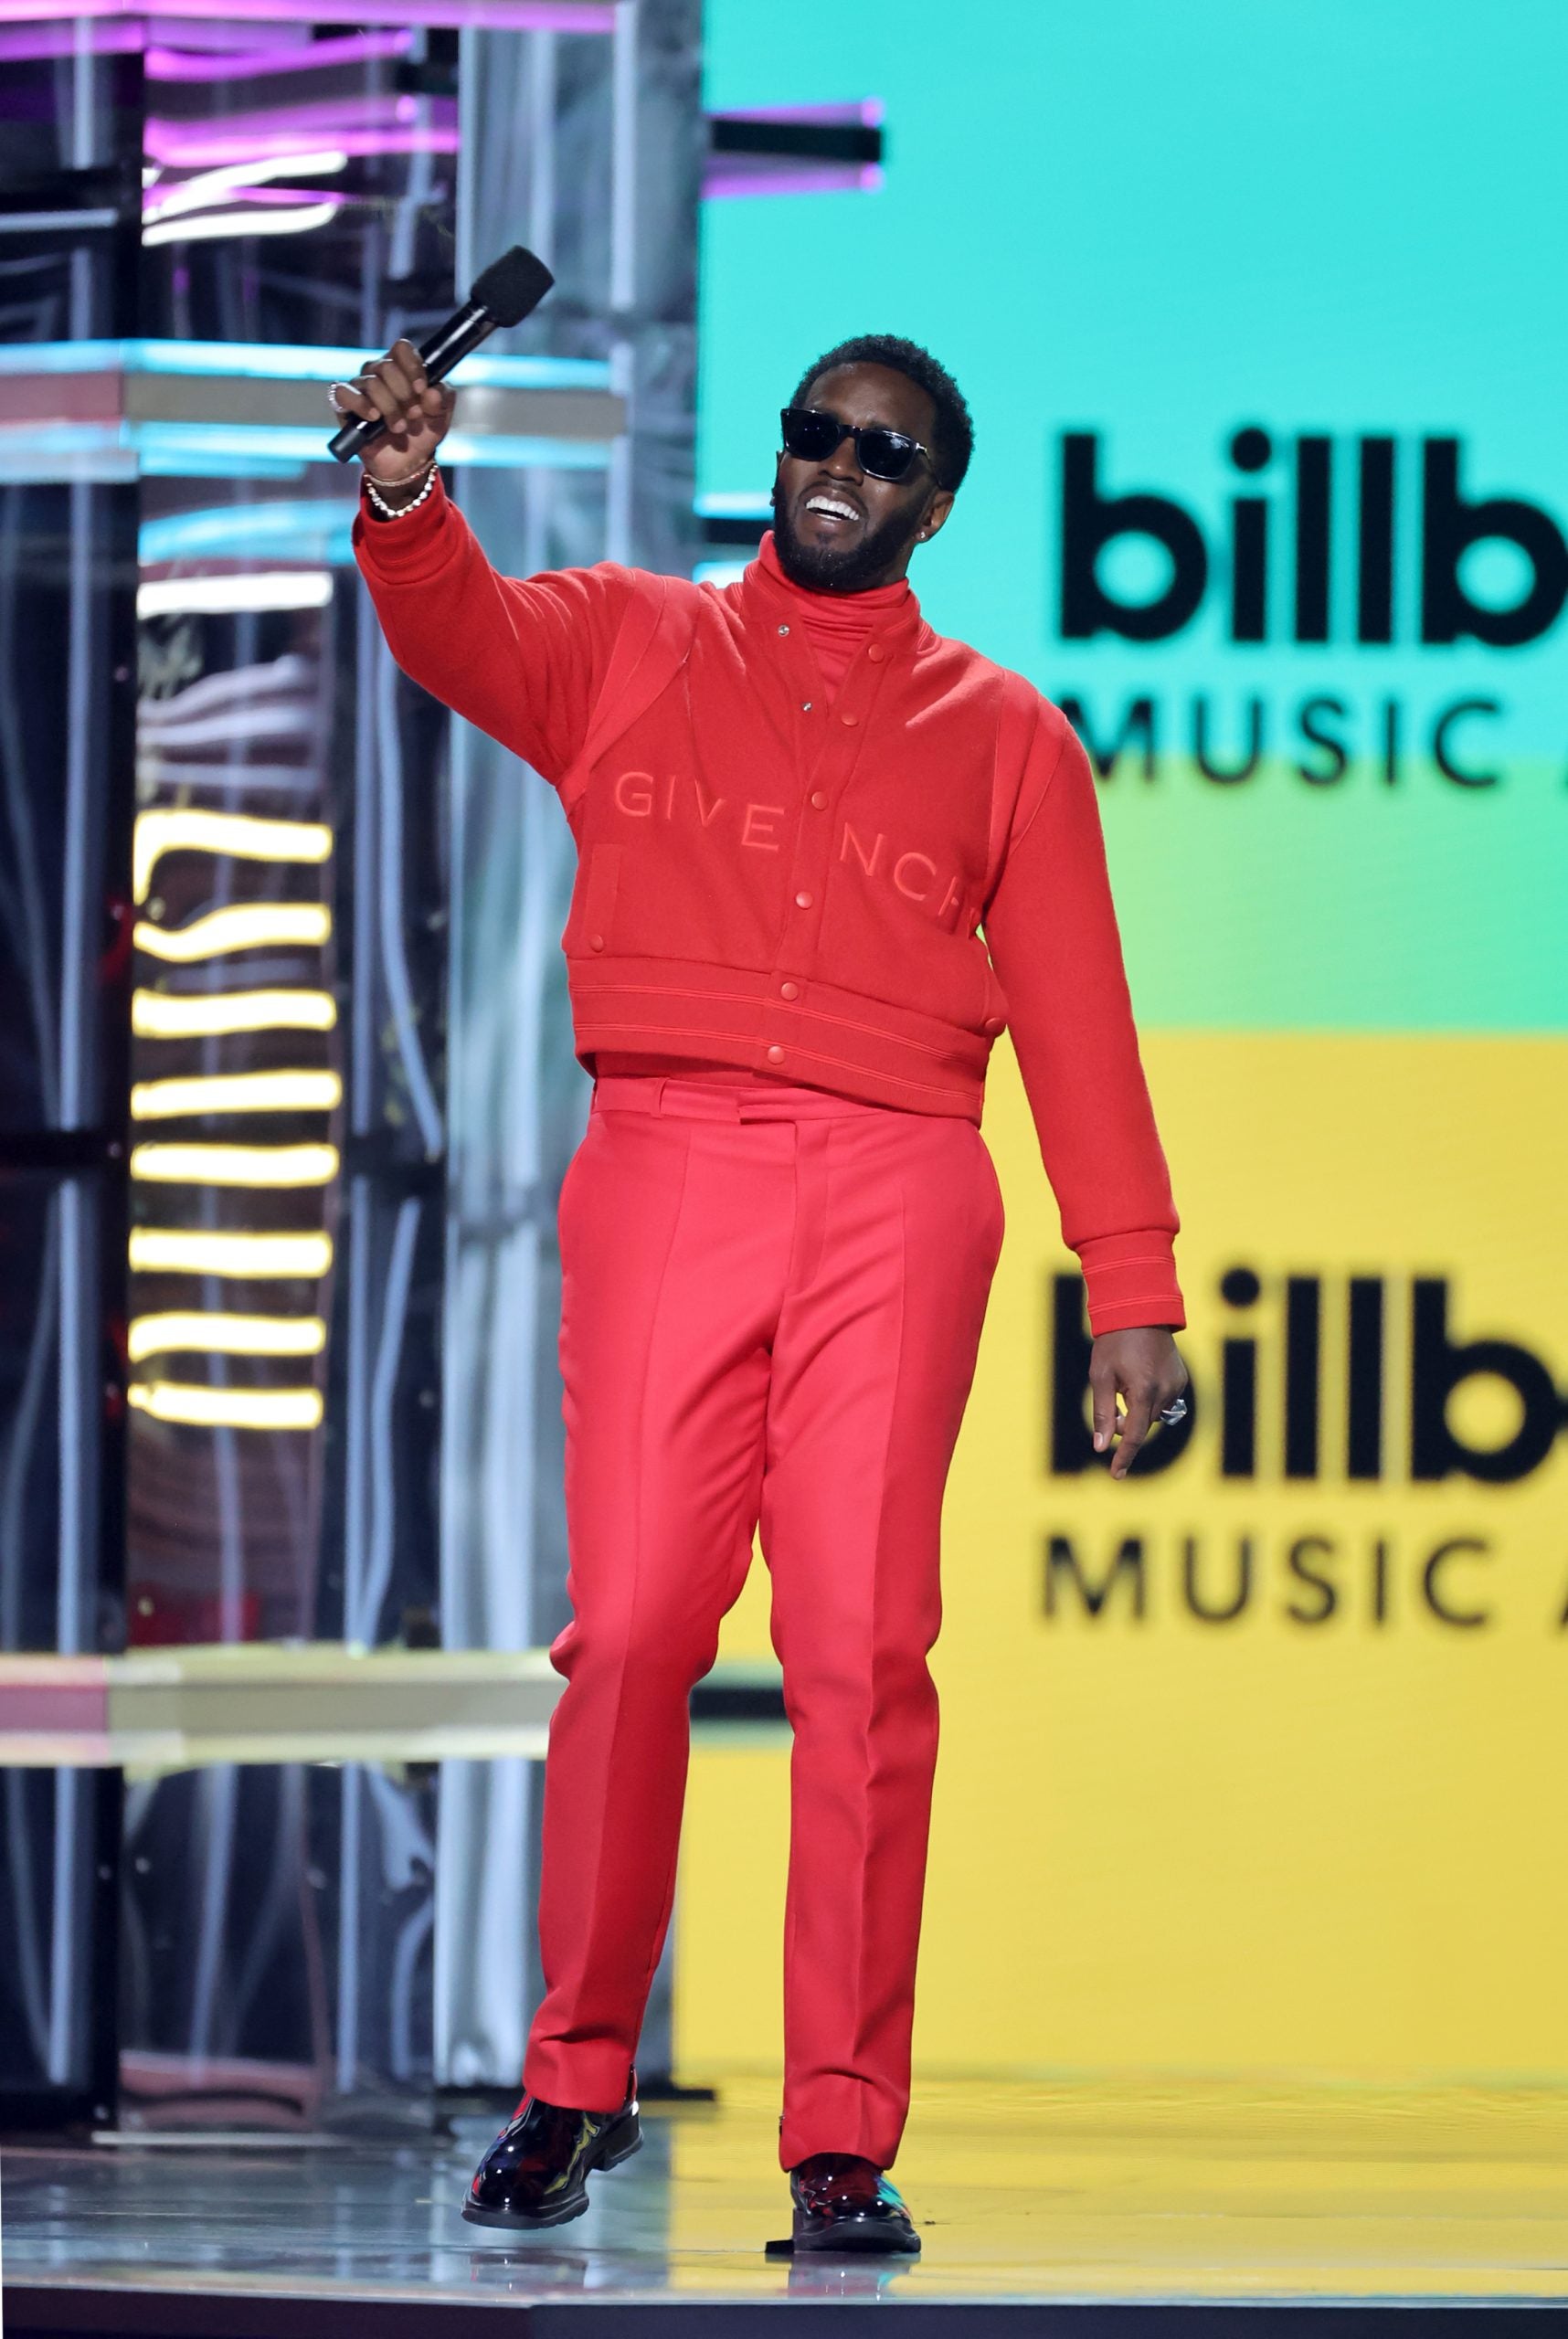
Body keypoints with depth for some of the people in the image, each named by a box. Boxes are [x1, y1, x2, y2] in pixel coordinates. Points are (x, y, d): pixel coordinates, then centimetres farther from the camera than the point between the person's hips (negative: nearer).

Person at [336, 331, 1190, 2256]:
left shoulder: (1005, 736, 16)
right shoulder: (629, 645, 16)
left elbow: (1076, 1017, 11)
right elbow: (461, 636, -5)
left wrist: (1131, 1288, 4)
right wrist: (406, 499, -28)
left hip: (897, 1188, 0)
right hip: (662, 1163, 0)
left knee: (862, 1650, -8)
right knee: (631, 1626, -9)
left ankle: (844, 2136, -6)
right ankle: (577, 2077, 5)